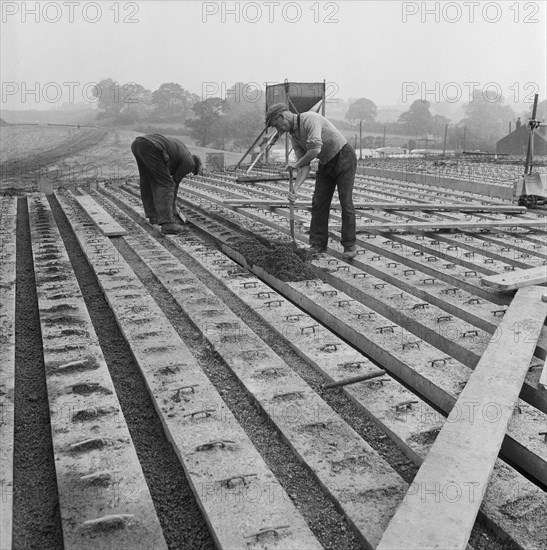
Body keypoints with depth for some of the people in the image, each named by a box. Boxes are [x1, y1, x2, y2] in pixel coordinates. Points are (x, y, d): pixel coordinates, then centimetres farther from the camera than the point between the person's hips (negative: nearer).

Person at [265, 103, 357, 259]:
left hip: (344, 158, -8)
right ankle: (318, 244, 8)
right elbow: (305, 167, -3)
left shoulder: (310, 118, -25)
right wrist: (294, 189, -19)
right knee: (319, 203, 1)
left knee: (345, 202, -10)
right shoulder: (294, 136, 1)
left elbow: (315, 149, -37)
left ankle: (350, 246, -1)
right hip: (326, 164, 8)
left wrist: (296, 164, -19)